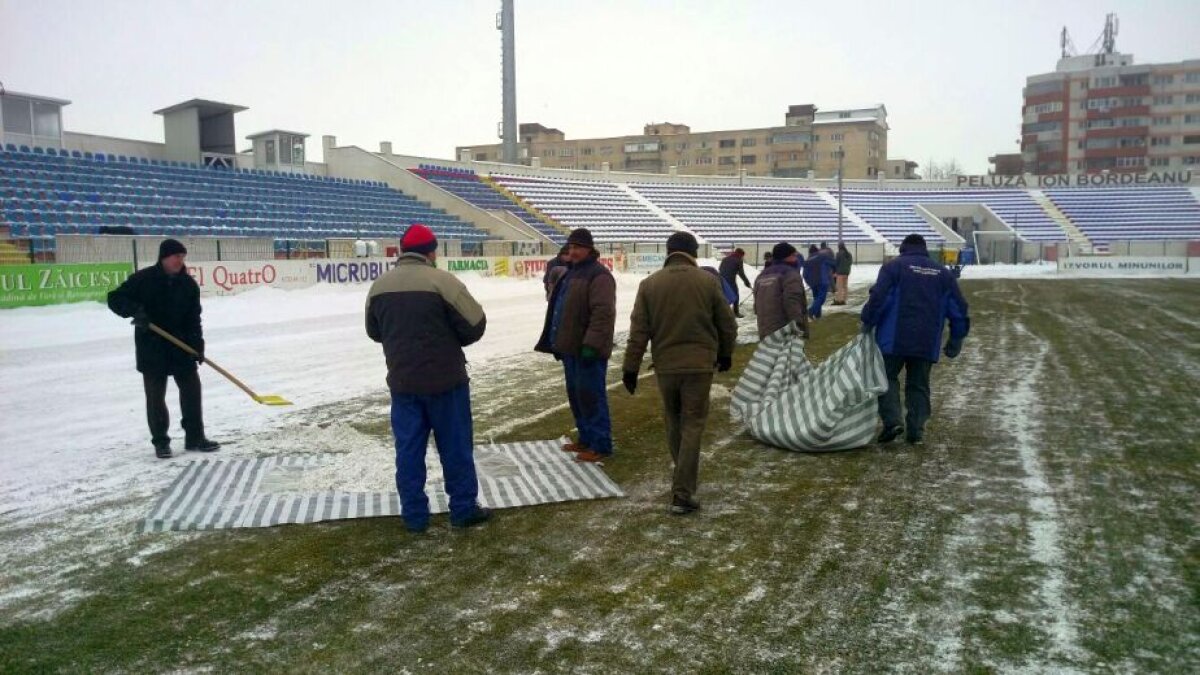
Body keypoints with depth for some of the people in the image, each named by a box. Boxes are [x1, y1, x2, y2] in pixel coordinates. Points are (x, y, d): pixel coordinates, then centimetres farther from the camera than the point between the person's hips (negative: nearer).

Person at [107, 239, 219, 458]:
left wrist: (197, 345, -7)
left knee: (191, 388, 5)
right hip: (151, 347, -3)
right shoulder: (143, 279, -8)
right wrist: (134, 310, -23)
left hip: (181, 345, 3)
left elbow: (193, 318, 2)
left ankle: (195, 437, 16)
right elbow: (115, 298, -4)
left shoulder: (188, 284, 2)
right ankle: (160, 441, 14)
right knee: (155, 394, 3)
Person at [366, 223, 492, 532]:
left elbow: (374, 331, 17)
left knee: (408, 449, 10)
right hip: (444, 379, -4)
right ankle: (464, 509, 16)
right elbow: (475, 325, -11)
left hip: (401, 381, 4)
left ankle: (414, 515, 16)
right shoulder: (442, 281, -13)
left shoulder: (378, 286, 4)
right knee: (455, 447, 7)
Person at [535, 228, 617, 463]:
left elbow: (603, 313, -23)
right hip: (571, 346, 10)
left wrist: (591, 344, -28)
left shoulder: (599, 275, -14)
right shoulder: (572, 272, 18)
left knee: (591, 396, -7)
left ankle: (601, 446, 0)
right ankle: (586, 439, 27)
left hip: (588, 349, -10)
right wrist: (559, 342, 22)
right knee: (576, 395, 16)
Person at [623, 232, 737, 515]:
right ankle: (682, 494, -3)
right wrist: (725, 355, 20)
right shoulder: (708, 281, -3)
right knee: (692, 426, 2)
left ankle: (683, 477, 37)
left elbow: (638, 330, -2)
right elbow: (727, 324, 4)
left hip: (665, 365, 2)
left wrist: (631, 368, 4)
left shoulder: (649, 284, -1)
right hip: (700, 365, -2)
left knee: (673, 422, 20)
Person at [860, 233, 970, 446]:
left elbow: (878, 298, -11)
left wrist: (867, 324, 0)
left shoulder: (893, 266, 0)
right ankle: (916, 431, 9)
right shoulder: (943, 272, 13)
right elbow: (958, 308, 12)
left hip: (893, 340, -3)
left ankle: (892, 420, -8)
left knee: (887, 377, 8)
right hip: (927, 343, 4)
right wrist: (956, 339, 18)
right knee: (918, 385, 11)